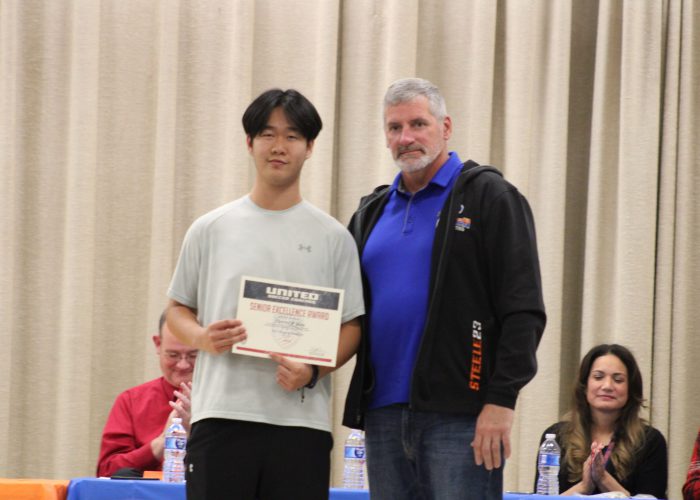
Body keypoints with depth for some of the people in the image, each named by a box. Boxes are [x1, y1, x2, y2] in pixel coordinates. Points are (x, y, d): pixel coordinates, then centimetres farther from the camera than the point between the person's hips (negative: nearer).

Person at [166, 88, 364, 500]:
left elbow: (352, 326, 7)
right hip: (221, 415, 0)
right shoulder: (210, 230, 9)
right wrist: (202, 337, -8)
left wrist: (314, 371, -12)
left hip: (301, 419, 0)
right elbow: (179, 308, 15)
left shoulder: (333, 237, 7)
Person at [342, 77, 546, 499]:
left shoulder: (488, 197, 0)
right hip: (383, 413, 6)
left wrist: (502, 400, -14)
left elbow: (523, 311, -6)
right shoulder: (373, 212, 19)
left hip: (461, 415, -6)